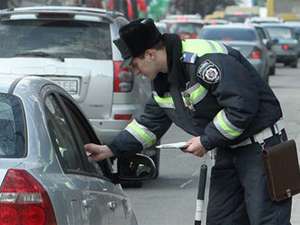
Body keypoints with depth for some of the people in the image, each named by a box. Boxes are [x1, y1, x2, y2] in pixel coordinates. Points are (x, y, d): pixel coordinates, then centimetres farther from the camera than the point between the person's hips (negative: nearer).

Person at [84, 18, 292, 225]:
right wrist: (110, 150, 8)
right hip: (228, 151, 10)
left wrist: (206, 141, -17)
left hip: (261, 147, -10)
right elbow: (149, 124, 17)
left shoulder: (206, 60, -25)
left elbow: (242, 107, -27)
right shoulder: (163, 82, 7)